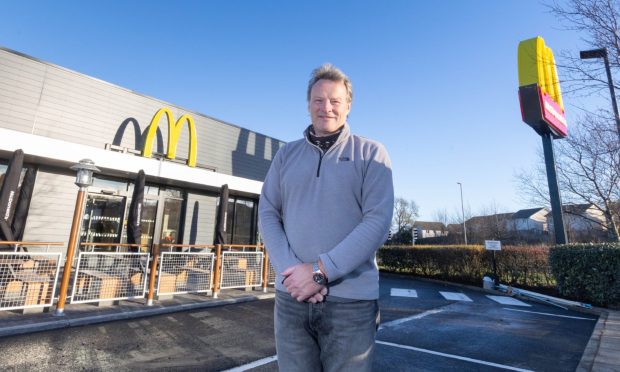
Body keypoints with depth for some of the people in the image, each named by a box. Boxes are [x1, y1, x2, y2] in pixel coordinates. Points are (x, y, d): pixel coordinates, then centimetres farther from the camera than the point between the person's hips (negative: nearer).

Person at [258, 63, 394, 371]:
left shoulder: (371, 153, 1)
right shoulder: (287, 154, 10)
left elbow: (377, 221, -9)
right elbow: (267, 214, 3)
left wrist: (320, 271, -17)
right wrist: (291, 271, -12)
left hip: (351, 300, -2)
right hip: (290, 297, 3)